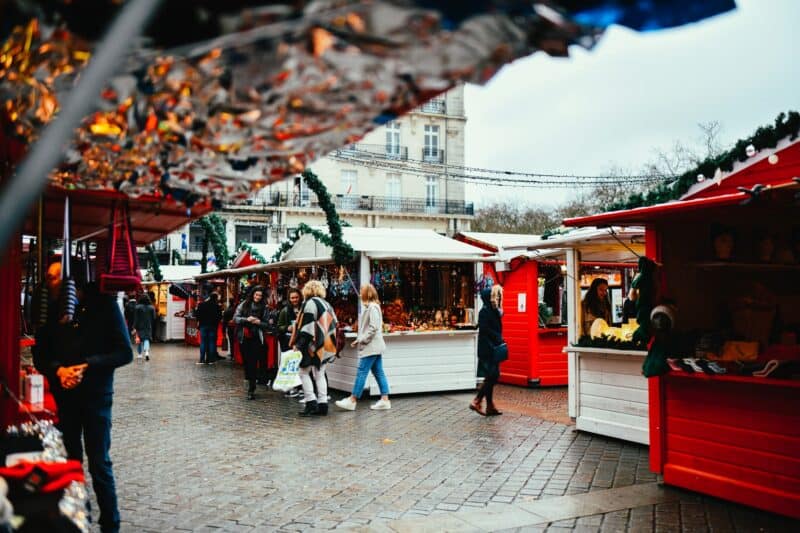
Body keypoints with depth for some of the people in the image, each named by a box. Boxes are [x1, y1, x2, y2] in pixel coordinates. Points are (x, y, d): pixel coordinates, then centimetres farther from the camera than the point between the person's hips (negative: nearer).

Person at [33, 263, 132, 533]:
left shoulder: (103, 305, -6)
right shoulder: (51, 310, 3)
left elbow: (124, 353, -7)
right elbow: (40, 356, 6)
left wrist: (86, 366, -18)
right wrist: (58, 370, -15)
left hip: (96, 394, -3)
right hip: (62, 395, 3)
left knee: (99, 464, 1)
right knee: (70, 461, 10)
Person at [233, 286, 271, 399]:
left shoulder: (264, 308, 2)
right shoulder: (244, 304, 3)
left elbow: (266, 324, 5)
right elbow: (235, 318, -1)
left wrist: (259, 322, -15)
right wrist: (247, 319, -17)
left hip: (256, 339, -2)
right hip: (244, 338, 2)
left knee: (253, 363, -8)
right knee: (246, 362, 9)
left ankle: (251, 390, -6)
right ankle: (250, 384, 26)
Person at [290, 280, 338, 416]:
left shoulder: (310, 303, -8)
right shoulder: (327, 304, 16)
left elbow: (305, 325, -16)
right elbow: (333, 324, 16)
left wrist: (297, 343, -14)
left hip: (313, 344, -8)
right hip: (327, 345, 8)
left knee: (304, 372, 1)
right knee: (320, 374, 11)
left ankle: (311, 402, -7)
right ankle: (322, 404, 8)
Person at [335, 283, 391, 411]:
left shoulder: (372, 307, -13)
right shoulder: (371, 307, 16)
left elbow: (373, 327, -21)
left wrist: (361, 340, -16)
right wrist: (359, 340, 11)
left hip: (371, 347, -10)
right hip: (374, 346, 10)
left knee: (362, 372, -6)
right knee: (378, 372, 8)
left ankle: (352, 400, -3)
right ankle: (385, 400, 9)